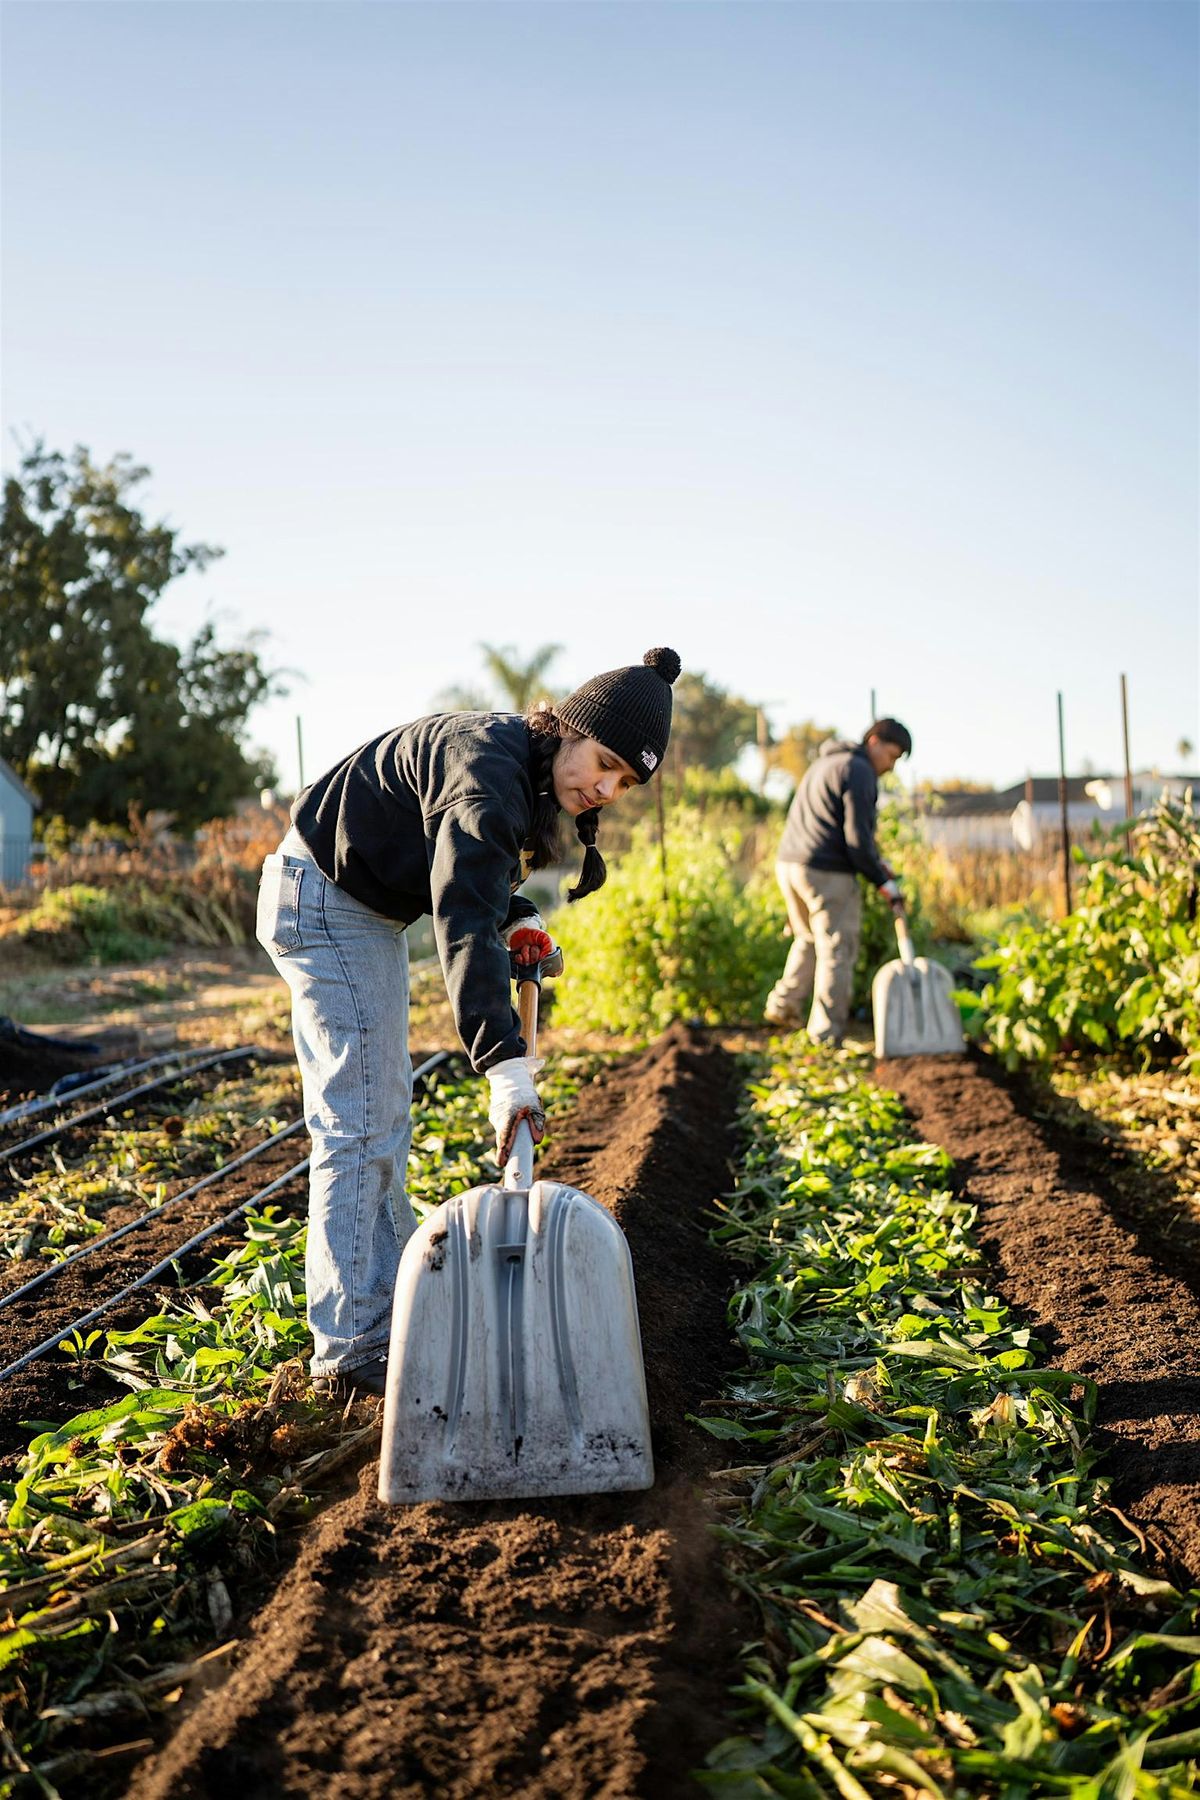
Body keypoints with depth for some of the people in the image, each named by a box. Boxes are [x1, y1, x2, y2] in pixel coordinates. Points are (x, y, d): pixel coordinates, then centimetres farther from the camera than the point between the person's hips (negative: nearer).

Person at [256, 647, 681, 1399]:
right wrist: (506, 1066, -48)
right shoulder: (488, 774, -30)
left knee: (383, 1116, 17)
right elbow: (464, 927, -40)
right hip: (324, 900, -10)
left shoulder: (522, 766, 1)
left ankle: (393, 1302, 30)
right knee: (361, 1125, -10)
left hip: (366, 907, 10)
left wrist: (520, 916, -4)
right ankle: (352, 1352, -5)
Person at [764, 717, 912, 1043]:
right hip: (827, 874, -9)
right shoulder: (859, 772, -10)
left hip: (789, 863, 9)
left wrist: (877, 860, 19)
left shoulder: (826, 763, 22)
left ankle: (783, 1006, 28)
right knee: (836, 951, -2)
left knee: (809, 939, 25)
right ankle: (827, 1034, -1)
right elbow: (857, 836, -16)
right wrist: (882, 881, -8)